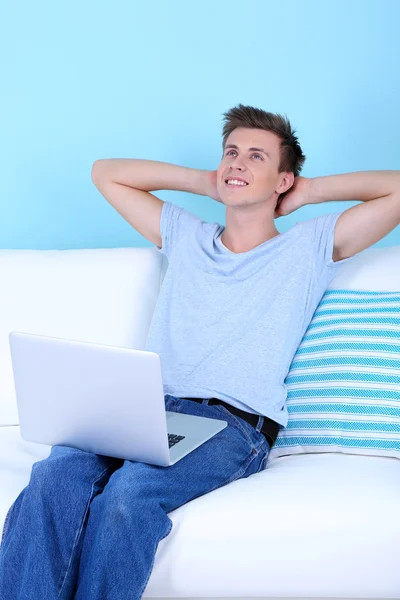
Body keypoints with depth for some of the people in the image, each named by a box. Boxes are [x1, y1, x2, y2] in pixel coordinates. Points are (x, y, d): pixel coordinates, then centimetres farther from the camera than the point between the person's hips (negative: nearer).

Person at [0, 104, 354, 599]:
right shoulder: (186, 236, 27)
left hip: (234, 425, -3)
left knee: (130, 492, -36)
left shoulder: (309, 246, 15)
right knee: (55, 475, -30)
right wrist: (207, 183, 28)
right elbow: (106, 172, 34)